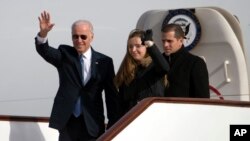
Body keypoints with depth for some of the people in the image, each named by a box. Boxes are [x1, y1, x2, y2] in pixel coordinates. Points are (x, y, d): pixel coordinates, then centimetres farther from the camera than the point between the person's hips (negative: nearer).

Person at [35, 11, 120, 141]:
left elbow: (111, 95, 4)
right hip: (67, 121, 0)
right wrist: (43, 33, -35)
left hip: (92, 123, 0)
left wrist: (113, 124, 1)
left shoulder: (104, 62, 4)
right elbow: (44, 51, -13)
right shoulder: (64, 55, 6)